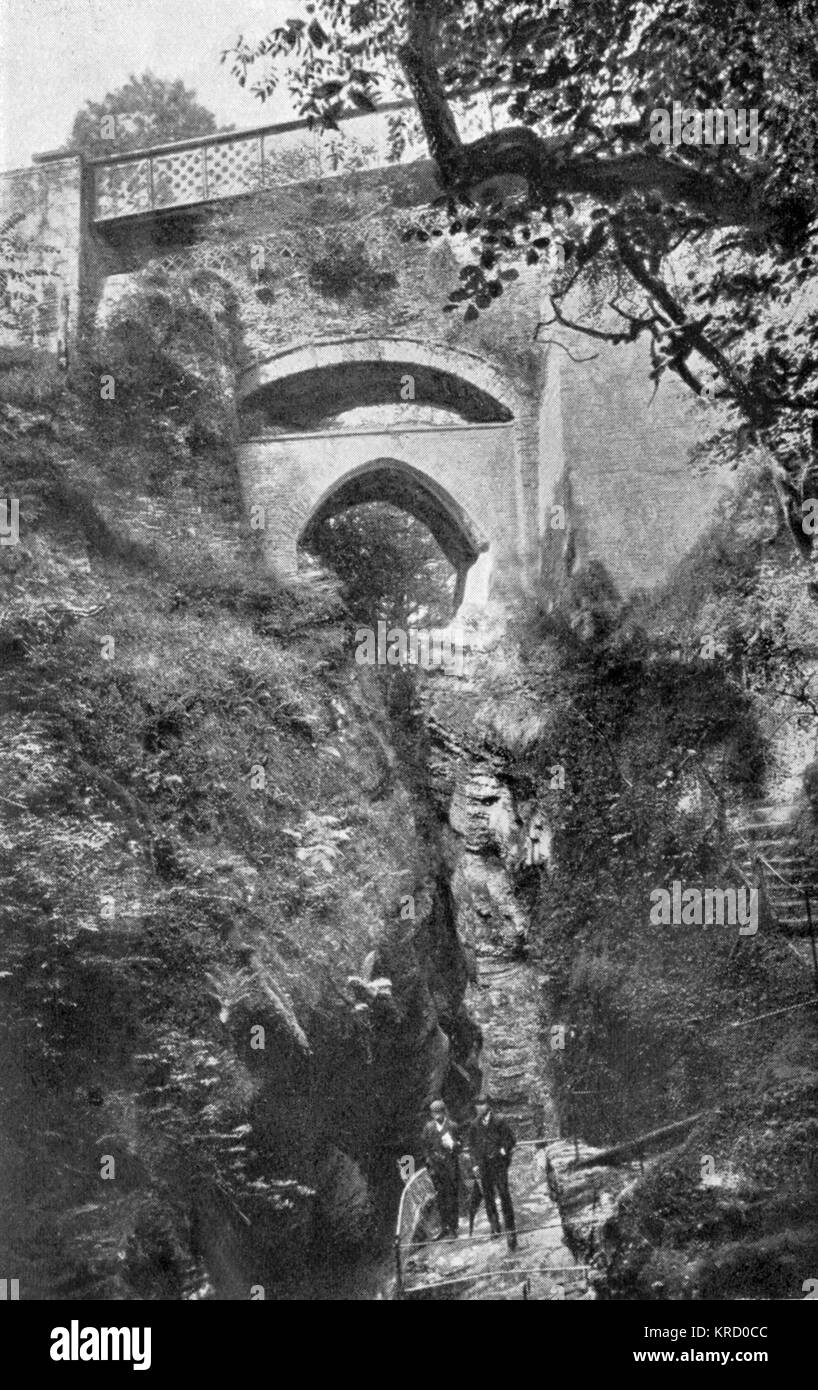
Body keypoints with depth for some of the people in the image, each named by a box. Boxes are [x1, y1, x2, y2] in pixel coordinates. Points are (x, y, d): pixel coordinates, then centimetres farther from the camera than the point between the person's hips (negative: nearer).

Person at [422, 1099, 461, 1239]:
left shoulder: (452, 1126, -1)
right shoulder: (428, 1127, 7)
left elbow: (460, 1146, 2)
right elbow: (426, 1147, 12)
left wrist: (452, 1145, -19)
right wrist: (430, 1163, 4)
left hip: (451, 1165, -2)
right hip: (436, 1165, 2)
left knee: (453, 1196, -2)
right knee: (441, 1197, 4)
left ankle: (453, 1227, 4)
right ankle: (444, 1227, 11)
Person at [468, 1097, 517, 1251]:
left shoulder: (499, 1122, -5)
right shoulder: (475, 1125, 7)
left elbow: (511, 1139, 0)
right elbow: (472, 1146, 12)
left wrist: (503, 1151, -10)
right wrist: (474, 1164, 5)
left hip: (498, 1164, -4)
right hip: (483, 1166, 4)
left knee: (504, 1195, -9)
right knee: (488, 1196, 7)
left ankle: (510, 1230, -6)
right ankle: (494, 1227, 21)